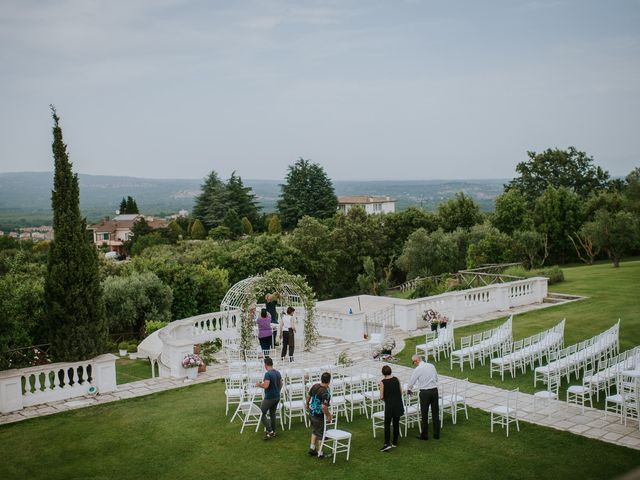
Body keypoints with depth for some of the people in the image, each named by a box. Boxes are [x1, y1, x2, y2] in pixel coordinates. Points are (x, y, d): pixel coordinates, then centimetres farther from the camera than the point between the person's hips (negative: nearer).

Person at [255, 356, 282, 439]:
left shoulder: (268, 374, -20)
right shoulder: (278, 373, 5)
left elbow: (266, 386, -28)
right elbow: (281, 384, 14)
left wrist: (259, 384, -10)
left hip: (269, 398, -8)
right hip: (277, 397, 8)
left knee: (262, 414, 2)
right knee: (273, 414, 18)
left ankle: (270, 431, -5)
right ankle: (273, 432, 24)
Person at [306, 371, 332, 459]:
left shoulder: (315, 386, -6)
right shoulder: (326, 392, -28)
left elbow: (308, 396, 9)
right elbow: (324, 407, -33)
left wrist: (307, 404, 27)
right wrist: (329, 415, -17)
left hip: (312, 412, 7)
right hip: (320, 415, -7)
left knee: (314, 431, 26)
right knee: (322, 434, 10)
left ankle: (312, 448, 34)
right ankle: (320, 453, 20)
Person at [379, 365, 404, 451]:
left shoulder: (383, 382, -10)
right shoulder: (396, 379, 0)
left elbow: (381, 397, -10)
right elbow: (401, 392, 6)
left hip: (389, 405, -4)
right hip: (398, 404, 4)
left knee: (387, 424, 2)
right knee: (396, 423, 13)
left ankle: (387, 444, -9)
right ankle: (395, 442, 21)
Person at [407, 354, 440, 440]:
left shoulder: (417, 369, -11)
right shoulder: (431, 366, 6)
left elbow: (411, 382, -3)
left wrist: (409, 390, 16)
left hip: (424, 392, -5)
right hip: (434, 390, 5)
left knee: (424, 414, 5)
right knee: (435, 413, 11)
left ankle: (424, 435, 13)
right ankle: (436, 434, 19)